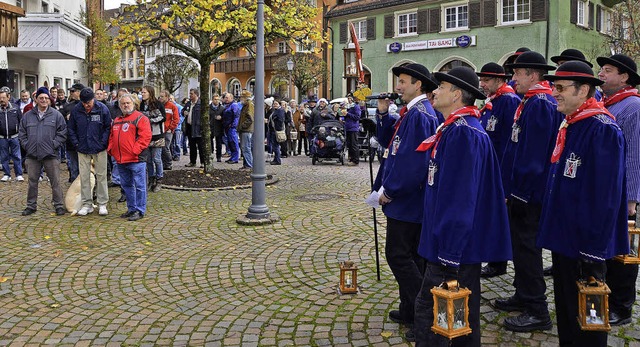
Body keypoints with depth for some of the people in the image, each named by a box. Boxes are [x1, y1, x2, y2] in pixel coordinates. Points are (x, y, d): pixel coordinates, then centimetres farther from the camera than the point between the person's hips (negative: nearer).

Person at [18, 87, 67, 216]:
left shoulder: (56, 115, 1)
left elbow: (62, 133, 0)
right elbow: (21, 133, 13)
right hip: (32, 155, 3)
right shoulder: (28, 116, 9)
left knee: (55, 181, 0)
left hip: (50, 155, -3)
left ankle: (59, 205, 9)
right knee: (32, 181, 11)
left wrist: (54, 145, -7)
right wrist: (26, 145, 2)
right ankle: (31, 206, 22)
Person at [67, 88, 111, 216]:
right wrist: (76, 143, -1)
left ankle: (102, 204, 13)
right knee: (84, 176, 5)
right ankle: (87, 204, 14)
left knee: (101, 176, 4)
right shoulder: (76, 110, -3)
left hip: (99, 149, -2)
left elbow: (108, 127, -2)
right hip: (83, 149, 2)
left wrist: (103, 143, -9)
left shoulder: (102, 109, -8)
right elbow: (71, 129, 7)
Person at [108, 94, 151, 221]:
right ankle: (131, 209, 26)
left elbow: (145, 137, -14)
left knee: (139, 185, -3)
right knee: (126, 185, 15)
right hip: (120, 159, 8)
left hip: (136, 159, -8)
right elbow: (111, 137, 24)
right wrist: (110, 149, 6)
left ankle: (140, 210, 5)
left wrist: (135, 150, -19)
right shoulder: (117, 120, 18)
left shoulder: (140, 118, -5)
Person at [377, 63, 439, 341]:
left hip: (406, 200, -11)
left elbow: (412, 161, -26)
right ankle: (411, 311, 28)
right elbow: (391, 143, 20)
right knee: (410, 255, 16)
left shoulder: (419, 114, -20)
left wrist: (389, 191, -19)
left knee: (399, 256, -4)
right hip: (410, 200, 11)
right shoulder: (412, 112, 13)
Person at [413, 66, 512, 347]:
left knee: (429, 309, -3)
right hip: (461, 243, 10)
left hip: (454, 244, -10)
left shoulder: (462, 132, -19)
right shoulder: (455, 128, 13)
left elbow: (459, 197, -24)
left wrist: (448, 254, -23)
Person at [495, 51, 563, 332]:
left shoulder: (540, 105, -18)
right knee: (520, 244, 18)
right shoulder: (530, 102, 13)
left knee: (527, 248, -3)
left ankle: (537, 313, 7)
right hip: (520, 190, 10)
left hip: (528, 193, -10)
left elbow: (534, 155, -23)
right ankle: (523, 296, 31)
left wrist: (519, 190, -19)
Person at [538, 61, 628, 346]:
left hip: (584, 245, -9)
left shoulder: (603, 130, -19)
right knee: (565, 311, 21)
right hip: (563, 238, 9)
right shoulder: (569, 124, 8)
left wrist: (593, 249, -20)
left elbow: (605, 196, -22)